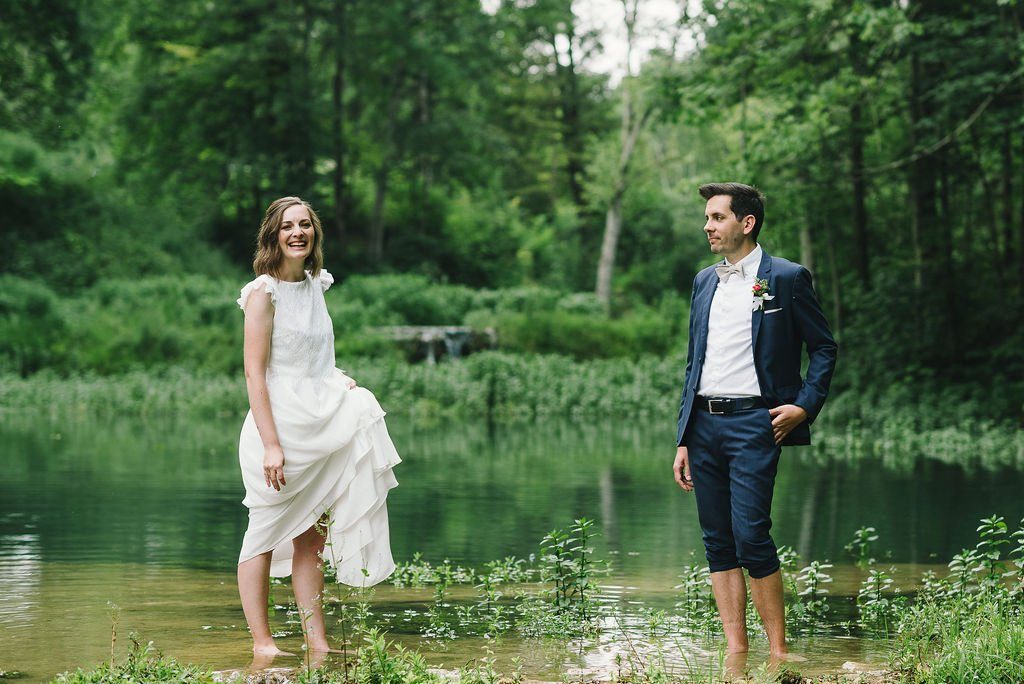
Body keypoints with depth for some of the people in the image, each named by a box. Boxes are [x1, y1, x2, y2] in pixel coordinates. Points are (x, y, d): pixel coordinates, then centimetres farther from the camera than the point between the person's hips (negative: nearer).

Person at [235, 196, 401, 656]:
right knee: (267, 532, 1)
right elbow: (254, 373, -15)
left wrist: (337, 381, 6)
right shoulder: (264, 292, -10)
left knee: (310, 537, 9)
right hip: (280, 424, -7)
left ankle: (316, 641, 13)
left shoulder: (315, 285, 11)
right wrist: (271, 443, -20)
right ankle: (262, 643, 6)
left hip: (319, 424, 7)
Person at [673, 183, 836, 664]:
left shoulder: (786, 278, 0)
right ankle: (735, 653, 8)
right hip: (704, 423, 6)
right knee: (717, 543, 4)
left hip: (753, 421, -6)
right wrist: (683, 439, 15)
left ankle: (779, 651, -3)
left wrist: (805, 405, -10)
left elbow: (824, 347, 4)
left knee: (750, 537, -13)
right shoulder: (704, 282, 17)